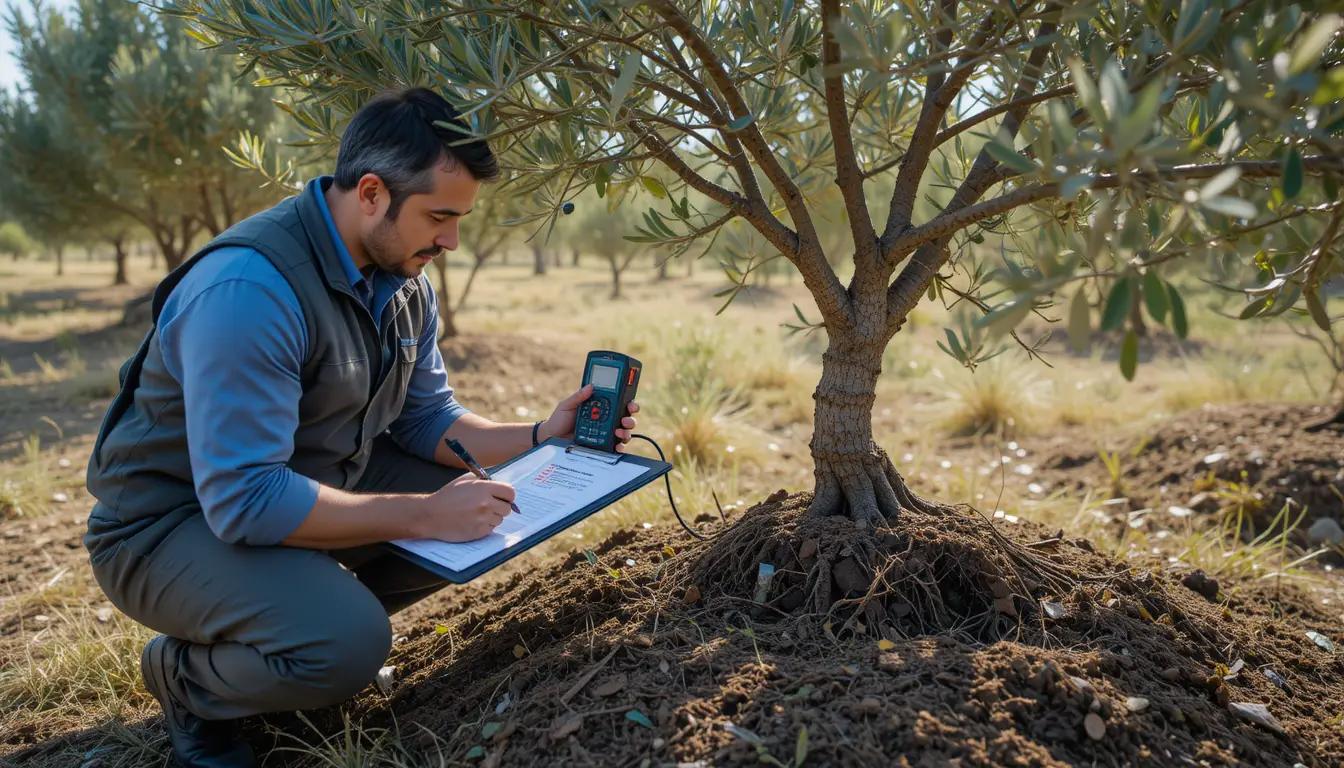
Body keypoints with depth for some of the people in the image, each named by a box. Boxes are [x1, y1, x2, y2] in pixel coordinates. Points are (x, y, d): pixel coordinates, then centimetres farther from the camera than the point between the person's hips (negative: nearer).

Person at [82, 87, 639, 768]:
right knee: (349, 644, -31)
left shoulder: (405, 283, -3)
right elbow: (245, 498, -33)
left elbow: (425, 419, 5)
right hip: (173, 520, -8)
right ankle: (185, 673, 1)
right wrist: (424, 515, -32)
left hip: (311, 482, 8)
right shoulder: (249, 287, -31)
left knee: (482, 507, -2)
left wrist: (537, 438, -9)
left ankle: (329, 610, 11)